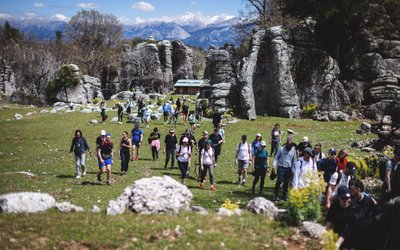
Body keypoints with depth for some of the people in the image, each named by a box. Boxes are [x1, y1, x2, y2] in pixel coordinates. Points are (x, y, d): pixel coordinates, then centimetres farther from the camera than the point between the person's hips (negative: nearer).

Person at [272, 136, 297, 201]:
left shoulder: (293, 150, 4)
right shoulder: (281, 149, -4)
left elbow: (294, 161, 11)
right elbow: (276, 158, 0)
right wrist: (274, 166, -7)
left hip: (289, 168, 3)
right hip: (281, 167, -3)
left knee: (286, 182, 7)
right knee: (279, 181, -8)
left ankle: (284, 196, 16)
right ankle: (275, 195, 1)